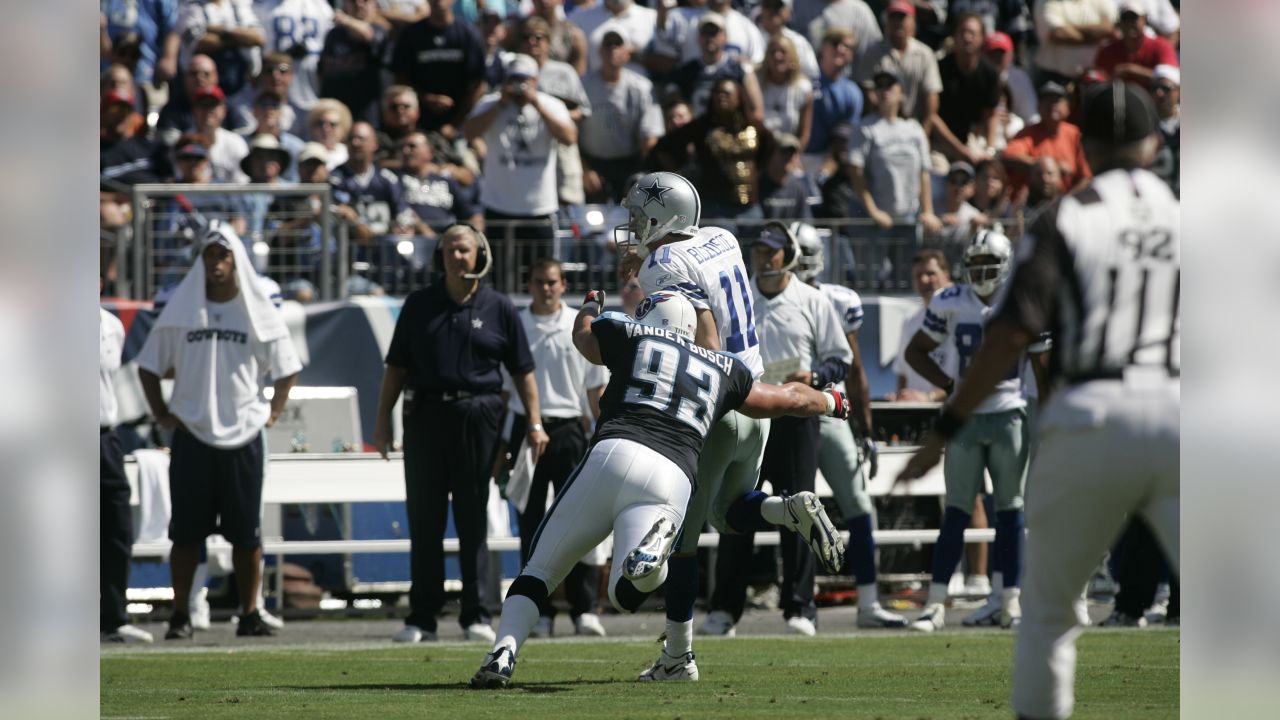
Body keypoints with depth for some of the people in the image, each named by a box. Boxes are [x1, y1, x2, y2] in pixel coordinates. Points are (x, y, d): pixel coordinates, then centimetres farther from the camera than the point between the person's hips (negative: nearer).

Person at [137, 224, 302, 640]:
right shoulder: (180, 312, 5)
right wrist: (160, 413, 2)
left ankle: (250, 615, 7)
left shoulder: (260, 314, 5)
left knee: (246, 533, 1)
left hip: (244, 437, 0)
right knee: (186, 531, -1)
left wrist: (274, 412, 3)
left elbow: (287, 368, 13)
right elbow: (149, 366, 12)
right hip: (191, 437, 0)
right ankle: (180, 616, 3)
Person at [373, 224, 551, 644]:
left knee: (473, 520, 2)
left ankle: (476, 615, 6)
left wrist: (535, 424, 1)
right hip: (426, 416, 1)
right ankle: (421, 618, 6)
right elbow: (397, 366, 11)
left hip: (479, 418, -1)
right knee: (424, 519, 2)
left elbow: (522, 370, 7)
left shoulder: (498, 308, 6)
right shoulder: (420, 305, 9)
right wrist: (383, 419, 4)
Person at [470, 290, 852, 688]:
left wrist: (590, 306, 68)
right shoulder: (723, 369, 27)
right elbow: (787, 400, 43)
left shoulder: (630, 336, 21)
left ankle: (502, 654, -10)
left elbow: (584, 332, 45)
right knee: (624, 595, -3)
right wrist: (831, 401, 64)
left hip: (612, 458, -1)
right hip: (671, 480, 1)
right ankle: (655, 544, -35)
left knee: (542, 567, 11)